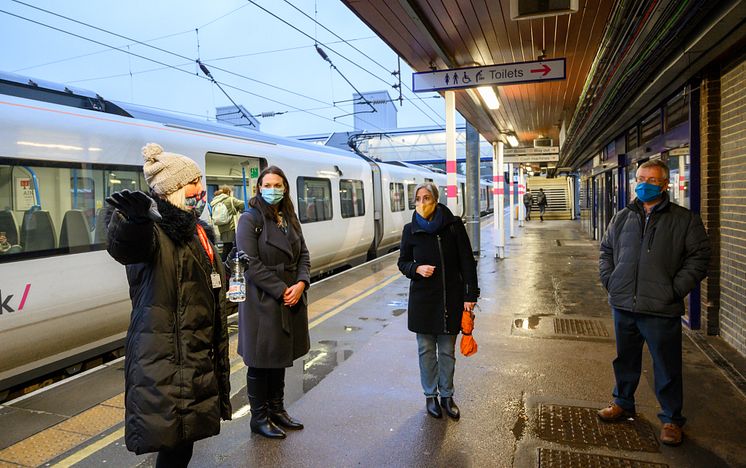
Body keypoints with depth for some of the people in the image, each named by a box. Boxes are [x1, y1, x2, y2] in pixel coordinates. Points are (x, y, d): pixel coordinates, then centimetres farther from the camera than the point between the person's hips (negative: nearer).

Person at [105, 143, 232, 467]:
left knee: (185, 437, 15)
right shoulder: (152, 231, -13)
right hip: (163, 361, -8)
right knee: (172, 441, -5)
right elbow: (124, 246, -40)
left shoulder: (196, 231, 13)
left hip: (198, 357, 8)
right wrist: (135, 218, -63)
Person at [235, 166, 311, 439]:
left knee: (281, 357, 17)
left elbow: (303, 255, 9)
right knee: (261, 361, 6)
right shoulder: (250, 219, -10)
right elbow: (250, 264, -17)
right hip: (262, 302, -7)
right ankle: (259, 418, 23)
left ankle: (277, 410, 33)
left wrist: (301, 283, -8)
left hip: (290, 301, 7)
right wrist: (281, 290, -18)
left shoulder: (289, 218, 11)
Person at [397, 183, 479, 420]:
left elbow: (467, 262, -4)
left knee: (448, 351, 11)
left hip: (451, 298, -1)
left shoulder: (454, 225, -6)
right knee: (426, 350, 10)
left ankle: (447, 396, 27)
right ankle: (430, 396, 27)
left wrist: (470, 295, -8)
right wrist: (417, 269, -14)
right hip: (423, 299, 1)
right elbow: (403, 262, 9)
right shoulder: (410, 230, -2)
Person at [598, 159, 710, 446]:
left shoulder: (684, 220, 0)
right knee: (625, 358, 19)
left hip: (661, 309, -4)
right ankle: (623, 403, 38)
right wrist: (609, 281, 5)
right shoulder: (622, 218, 10)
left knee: (667, 366, 6)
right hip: (623, 305, 4)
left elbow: (699, 257, -4)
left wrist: (675, 290, -12)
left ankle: (671, 419, 24)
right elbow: (606, 251, 18)